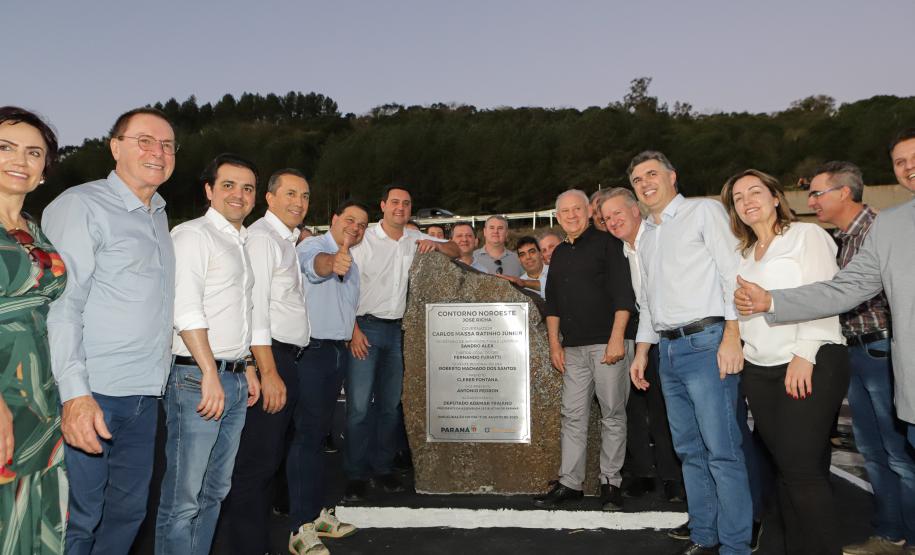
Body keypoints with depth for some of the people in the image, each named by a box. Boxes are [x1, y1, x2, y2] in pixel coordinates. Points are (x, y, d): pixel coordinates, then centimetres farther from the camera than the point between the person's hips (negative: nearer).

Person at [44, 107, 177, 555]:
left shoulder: (159, 216, 15)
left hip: (145, 396, 7)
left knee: (128, 512, 15)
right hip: (91, 397, -7)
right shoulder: (80, 205, -7)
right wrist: (75, 393, -21)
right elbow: (62, 304, -14)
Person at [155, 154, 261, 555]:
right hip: (196, 378, -9)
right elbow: (185, 309, -17)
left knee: (214, 491, 15)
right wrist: (210, 374, -21)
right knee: (183, 499, -3)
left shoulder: (240, 243, 19)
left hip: (234, 380, 9)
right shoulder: (193, 234, -6)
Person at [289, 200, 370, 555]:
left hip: (338, 351, 8)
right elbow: (317, 263, -35)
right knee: (307, 434, -8)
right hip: (311, 350, -8)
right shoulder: (312, 246, -9)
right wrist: (333, 262, -55)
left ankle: (315, 511, 23)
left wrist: (352, 331, 16)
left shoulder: (352, 264, 18)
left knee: (318, 432, 14)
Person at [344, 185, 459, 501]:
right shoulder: (365, 240, -3)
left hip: (397, 330, 5)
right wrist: (354, 330, -15)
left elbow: (455, 252, 17)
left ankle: (383, 467, 20)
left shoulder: (415, 240, 10)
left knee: (391, 403, 9)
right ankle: (356, 475, 4)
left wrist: (437, 245, -5)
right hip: (366, 328, -4)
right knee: (359, 404, -7)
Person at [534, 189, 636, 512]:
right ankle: (570, 482, 13)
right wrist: (554, 343, 11)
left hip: (608, 343, -5)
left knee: (613, 415, 2)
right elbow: (552, 303, 20)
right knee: (573, 415, 6)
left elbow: (623, 294, -8)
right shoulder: (559, 254, 18)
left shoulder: (607, 243, 0)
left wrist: (617, 339, -15)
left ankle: (611, 482, 12)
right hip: (574, 347, 5)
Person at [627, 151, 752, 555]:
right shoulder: (646, 237, 22)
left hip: (705, 342, -7)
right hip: (668, 350, 7)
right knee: (689, 450, 11)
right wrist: (642, 351, 19)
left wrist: (732, 336, -17)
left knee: (721, 450, -7)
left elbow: (733, 271, -8)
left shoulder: (704, 211, 1)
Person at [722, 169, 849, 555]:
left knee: (802, 467, -10)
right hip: (759, 370, 6)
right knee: (785, 467, 8)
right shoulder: (743, 255, 20)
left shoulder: (807, 235, 3)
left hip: (811, 366, -5)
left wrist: (805, 354, -17)